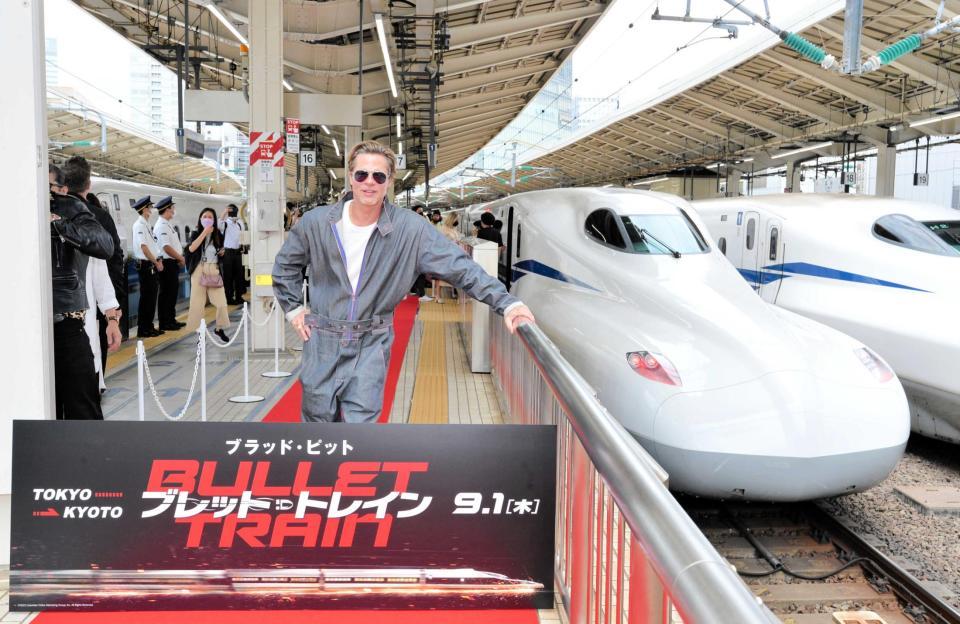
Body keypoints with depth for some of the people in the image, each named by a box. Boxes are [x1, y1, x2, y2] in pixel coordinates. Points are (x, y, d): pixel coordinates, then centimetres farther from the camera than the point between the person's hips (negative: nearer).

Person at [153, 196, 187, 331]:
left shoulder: (168, 224, 15)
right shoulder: (161, 225, -15)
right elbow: (167, 247, -21)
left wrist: (180, 258, 6)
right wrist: (180, 258, -11)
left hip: (173, 263, 10)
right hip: (167, 263, -10)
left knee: (172, 292, 15)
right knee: (166, 293, -3)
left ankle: (171, 320, 24)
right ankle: (165, 323, 3)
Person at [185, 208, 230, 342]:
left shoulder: (218, 235, 9)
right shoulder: (196, 234, 2)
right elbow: (191, 248, -19)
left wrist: (222, 253, -2)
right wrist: (204, 232, -18)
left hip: (214, 270, 2)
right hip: (200, 270, -2)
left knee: (221, 301, -3)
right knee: (197, 302, 0)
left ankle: (220, 328, 15)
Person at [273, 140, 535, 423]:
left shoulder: (410, 229, -13)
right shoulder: (316, 222, -6)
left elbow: (459, 266, -16)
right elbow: (285, 265, 12)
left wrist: (506, 302, -24)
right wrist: (293, 308, 6)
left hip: (371, 345, -2)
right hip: (322, 339, 2)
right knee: (318, 419, 13)